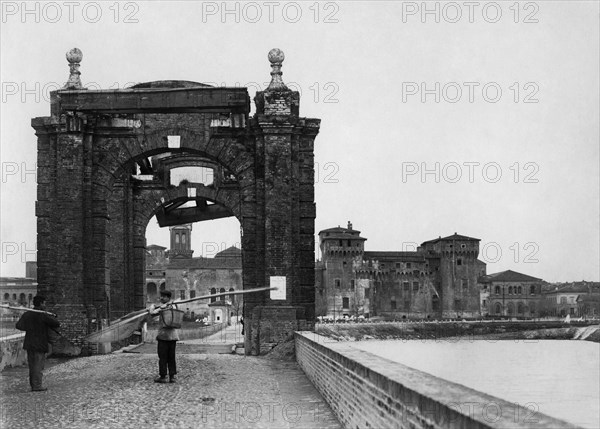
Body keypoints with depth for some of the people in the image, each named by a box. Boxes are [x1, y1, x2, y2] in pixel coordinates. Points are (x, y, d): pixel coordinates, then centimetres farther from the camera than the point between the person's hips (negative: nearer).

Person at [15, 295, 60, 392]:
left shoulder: (27, 314, 6)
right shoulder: (43, 315, -12)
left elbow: (18, 326, 4)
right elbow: (56, 324, -16)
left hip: (29, 343, 6)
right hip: (40, 344, -6)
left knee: (32, 365, 13)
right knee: (39, 365, -2)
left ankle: (33, 385, 17)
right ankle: (37, 385, -2)